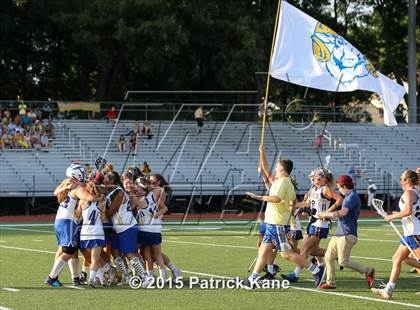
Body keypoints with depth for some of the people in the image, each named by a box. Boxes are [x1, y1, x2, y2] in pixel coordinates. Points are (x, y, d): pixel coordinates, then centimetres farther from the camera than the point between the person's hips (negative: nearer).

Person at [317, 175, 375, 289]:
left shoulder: (352, 197, -13)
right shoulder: (349, 197, 19)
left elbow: (342, 212, -26)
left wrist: (326, 214, -15)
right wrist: (328, 216, 23)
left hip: (347, 235, -10)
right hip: (339, 233, 10)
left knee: (343, 261, -11)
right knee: (328, 257, 8)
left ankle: (368, 271, 0)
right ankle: (331, 283, 13)